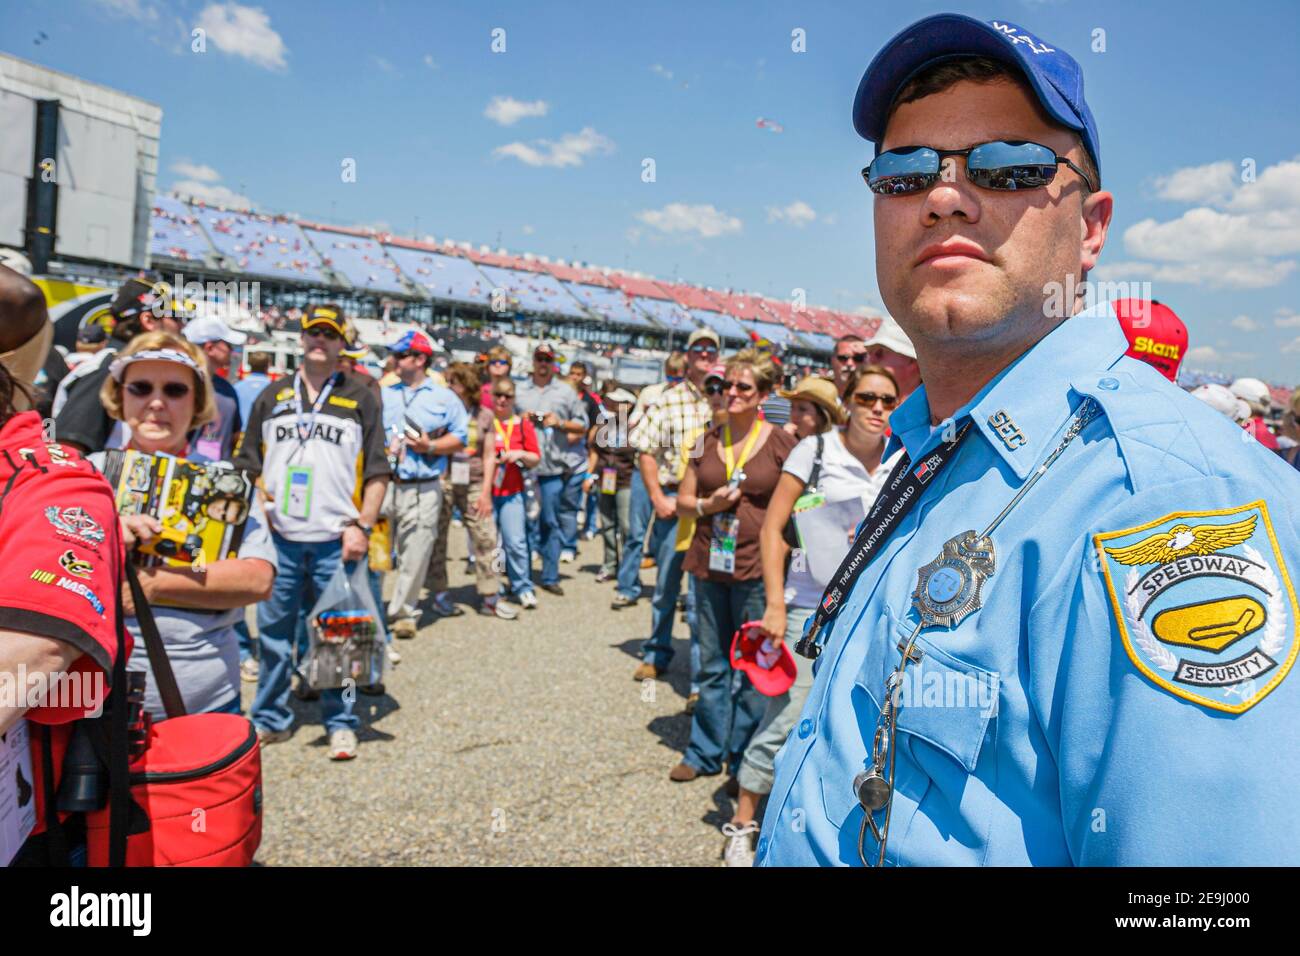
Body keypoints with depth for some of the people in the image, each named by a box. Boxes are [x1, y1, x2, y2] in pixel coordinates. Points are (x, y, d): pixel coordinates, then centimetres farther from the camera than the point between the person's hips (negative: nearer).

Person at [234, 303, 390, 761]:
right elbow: (249, 466, 15)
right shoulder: (272, 397, 13)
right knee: (273, 632, 10)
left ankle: (341, 724, 15)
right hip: (279, 538, 2)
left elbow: (377, 472, 3)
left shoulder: (360, 400, 6)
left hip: (336, 540, -2)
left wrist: (361, 526, -6)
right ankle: (270, 719, 24)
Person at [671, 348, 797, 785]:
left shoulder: (780, 442, -3)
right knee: (713, 664, 13)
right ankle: (705, 752, 25)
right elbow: (682, 500, 13)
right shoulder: (708, 441, 9)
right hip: (709, 566, 4)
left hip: (757, 568, -4)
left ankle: (744, 760, 19)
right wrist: (706, 505, -8)